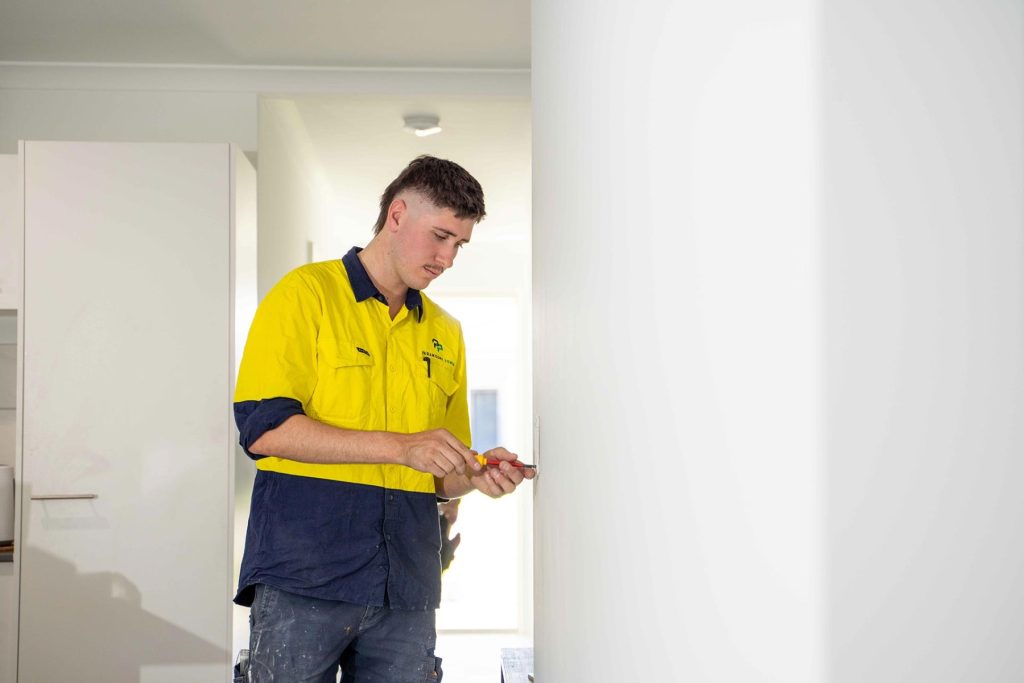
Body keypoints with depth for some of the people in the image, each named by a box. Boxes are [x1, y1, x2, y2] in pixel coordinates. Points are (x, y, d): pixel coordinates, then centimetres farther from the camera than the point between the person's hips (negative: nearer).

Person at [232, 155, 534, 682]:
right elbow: (263, 428, -12)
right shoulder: (306, 293, 0)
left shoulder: (445, 334, 17)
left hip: (406, 589, 5)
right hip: (302, 578, -4)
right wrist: (401, 447, -15)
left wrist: (475, 475, -2)